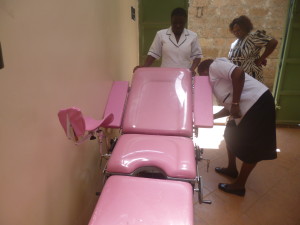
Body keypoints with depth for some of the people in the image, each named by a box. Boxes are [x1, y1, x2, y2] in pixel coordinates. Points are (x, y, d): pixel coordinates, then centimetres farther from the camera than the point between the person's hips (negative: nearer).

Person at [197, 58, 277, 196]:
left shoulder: (215, 65, -6)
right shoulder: (216, 81, 19)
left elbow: (238, 73, -25)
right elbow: (229, 107, 16)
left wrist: (235, 103, -23)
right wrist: (212, 117, 17)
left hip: (258, 103, -10)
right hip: (247, 106, 10)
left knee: (251, 148, 2)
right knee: (231, 134, 21)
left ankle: (239, 186, 17)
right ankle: (232, 169, 40)